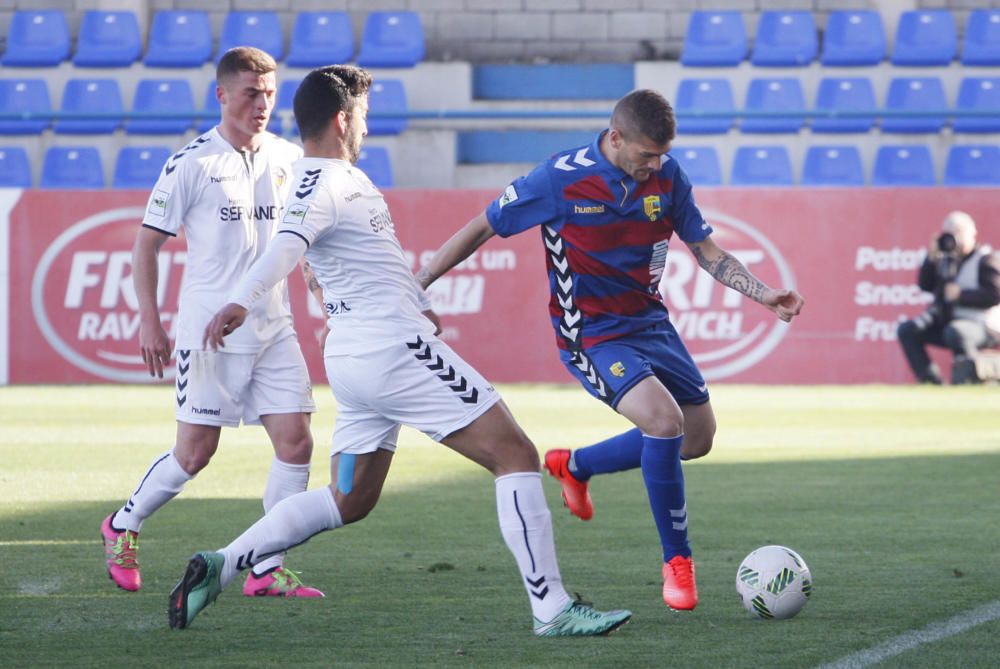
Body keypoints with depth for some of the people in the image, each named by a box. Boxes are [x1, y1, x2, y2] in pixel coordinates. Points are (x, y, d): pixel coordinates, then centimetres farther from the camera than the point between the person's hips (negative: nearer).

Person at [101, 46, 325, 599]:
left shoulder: (288, 159, 7)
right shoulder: (192, 164, -8)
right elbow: (147, 243, -3)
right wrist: (149, 321, -7)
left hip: (273, 328, 5)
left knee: (296, 442, -6)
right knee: (195, 452, -1)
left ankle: (267, 569, 2)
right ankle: (123, 526, 25)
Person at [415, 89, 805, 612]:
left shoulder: (667, 177, -5)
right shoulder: (560, 180, -19)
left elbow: (706, 250, 5)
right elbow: (480, 230, -9)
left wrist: (765, 295, -9)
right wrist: (412, 287, -9)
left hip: (649, 321, 7)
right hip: (592, 335, -7)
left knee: (697, 438, 12)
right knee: (665, 418, -27)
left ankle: (575, 466, 35)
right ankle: (676, 561, -13)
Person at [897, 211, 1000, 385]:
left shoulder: (986, 259, -6)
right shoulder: (946, 258, 13)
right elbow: (925, 285, 9)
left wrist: (961, 294, -19)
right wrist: (931, 258, -3)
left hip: (980, 325, -8)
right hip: (946, 321, 8)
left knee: (955, 332, -40)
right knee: (906, 330, -6)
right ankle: (929, 380, -15)